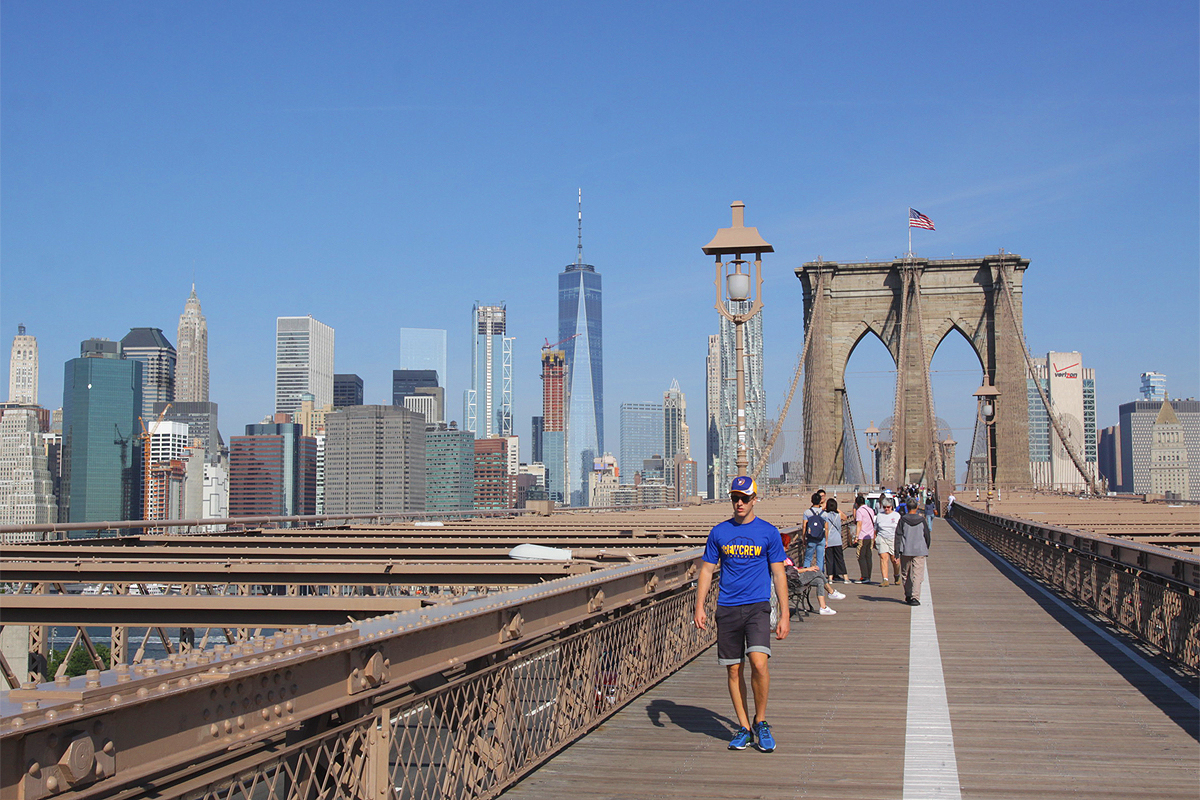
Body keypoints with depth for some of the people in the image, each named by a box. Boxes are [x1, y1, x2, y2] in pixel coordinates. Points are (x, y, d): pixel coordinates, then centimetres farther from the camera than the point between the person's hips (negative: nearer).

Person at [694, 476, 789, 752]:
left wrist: (785, 615, -1)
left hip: (757, 606, -3)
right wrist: (700, 606, 3)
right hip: (727, 608, 3)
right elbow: (707, 569, 13)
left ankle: (761, 722, 2)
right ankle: (744, 727, 16)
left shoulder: (769, 532, 2)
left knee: (759, 662, -18)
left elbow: (779, 574, 4)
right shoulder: (719, 532, 8)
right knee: (733, 670, 4)